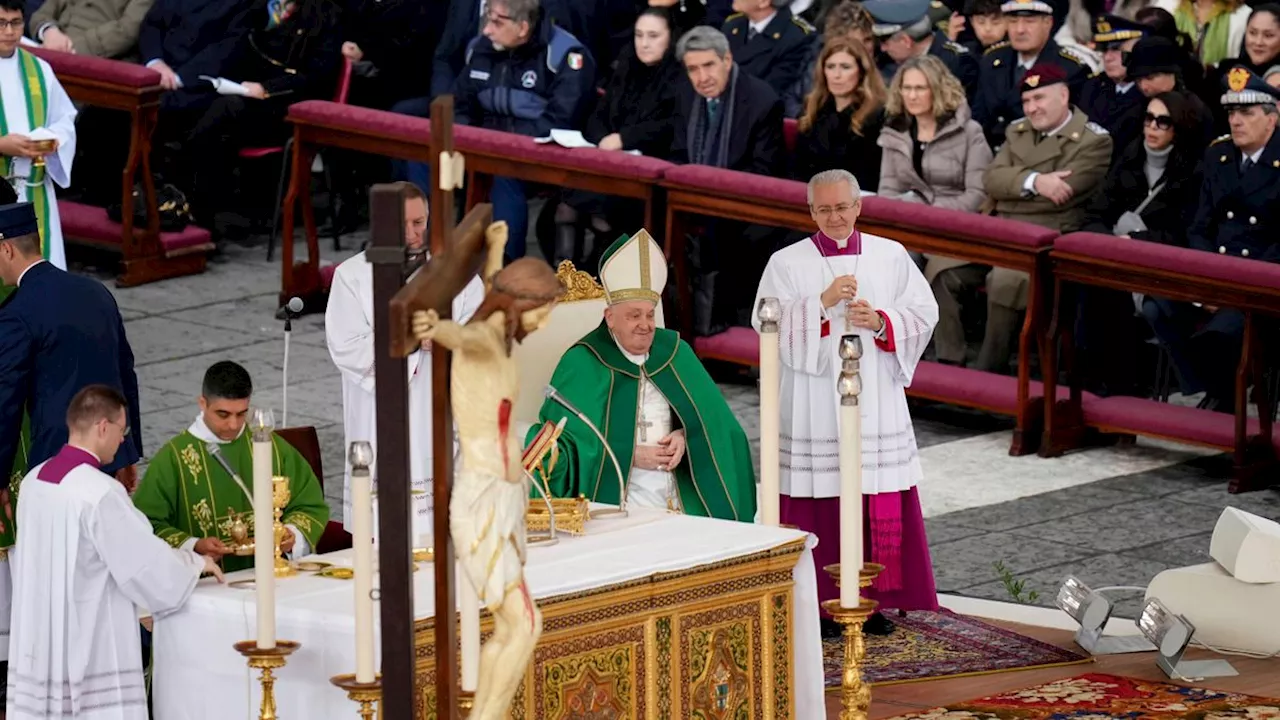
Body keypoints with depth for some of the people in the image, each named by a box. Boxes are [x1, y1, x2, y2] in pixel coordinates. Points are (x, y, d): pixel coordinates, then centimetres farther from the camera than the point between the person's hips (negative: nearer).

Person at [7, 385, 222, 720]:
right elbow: (146, 563, -13)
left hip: (38, 645, 8)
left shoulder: (34, 480, 7)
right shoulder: (100, 492, -18)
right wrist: (195, 563, 7)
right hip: (92, 649, -8)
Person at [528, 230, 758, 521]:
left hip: (680, 499, 4)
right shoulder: (582, 365, 0)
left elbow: (708, 418, 16)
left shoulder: (674, 353, 14)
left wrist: (684, 437, -6)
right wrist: (631, 455, -8)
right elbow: (563, 443, -3)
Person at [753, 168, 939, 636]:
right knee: (821, 503, -4)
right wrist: (823, 303, -19)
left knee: (883, 507, 2)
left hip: (876, 400, 2)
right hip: (814, 406, -2)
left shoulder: (891, 256, 7)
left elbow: (923, 313, 5)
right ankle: (821, 604, 2)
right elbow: (770, 326, -9)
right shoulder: (787, 263, 1)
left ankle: (874, 601, 11)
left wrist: (880, 321, -12)